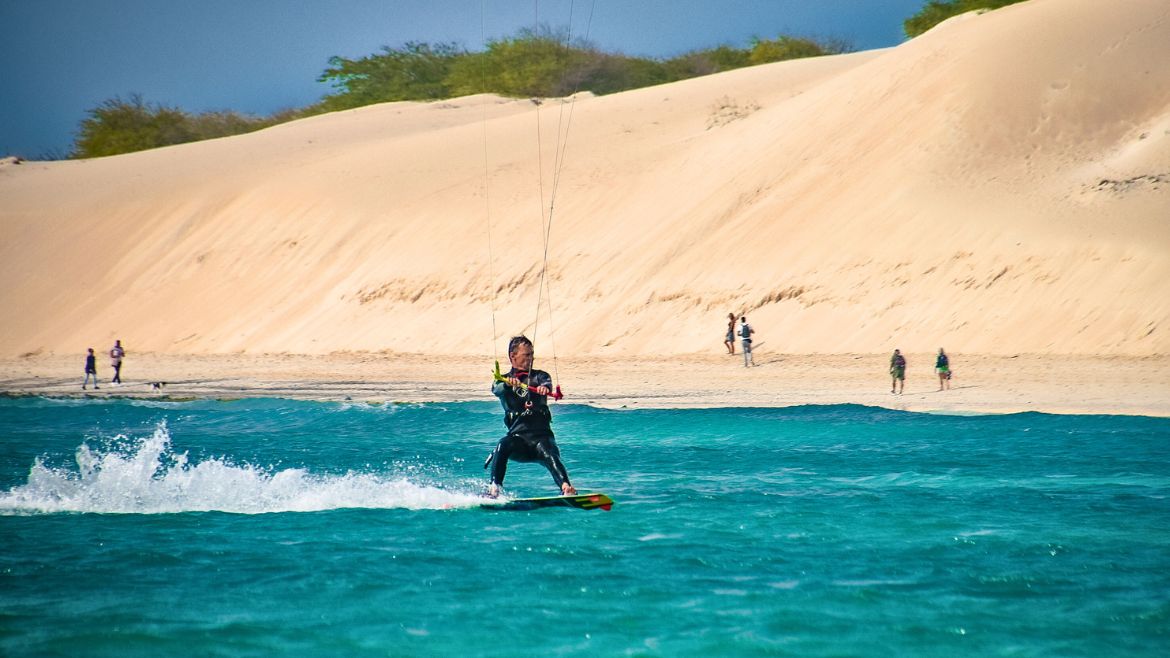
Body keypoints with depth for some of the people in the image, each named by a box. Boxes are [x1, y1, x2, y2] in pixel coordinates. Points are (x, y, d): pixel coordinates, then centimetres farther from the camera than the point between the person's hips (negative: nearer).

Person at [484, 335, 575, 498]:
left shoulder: (539, 376, 17)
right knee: (503, 446, -32)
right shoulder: (502, 381, 17)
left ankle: (566, 488, -51)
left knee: (549, 455, -30)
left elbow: (547, 382, -8)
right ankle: (493, 489, -33)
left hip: (541, 434, 0)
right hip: (518, 436, 0)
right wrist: (508, 384, -32)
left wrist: (544, 387, -34)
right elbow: (497, 390, -8)